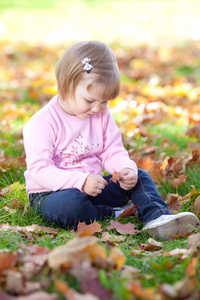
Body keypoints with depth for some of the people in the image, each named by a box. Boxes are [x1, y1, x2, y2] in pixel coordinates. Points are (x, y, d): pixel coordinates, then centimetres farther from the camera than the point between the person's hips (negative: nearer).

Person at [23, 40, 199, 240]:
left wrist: (126, 169, -17)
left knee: (140, 177, -3)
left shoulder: (102, 114, 3)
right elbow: (38, 170, -23)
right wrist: (80, 181, -34)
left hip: (92, 186, 7)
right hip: (51, 192, -6)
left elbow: (113, 153, 8)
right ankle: (111, 215, -17)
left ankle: (156, 217, -25)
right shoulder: (42, 123, -17)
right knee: (69, 205, -40)